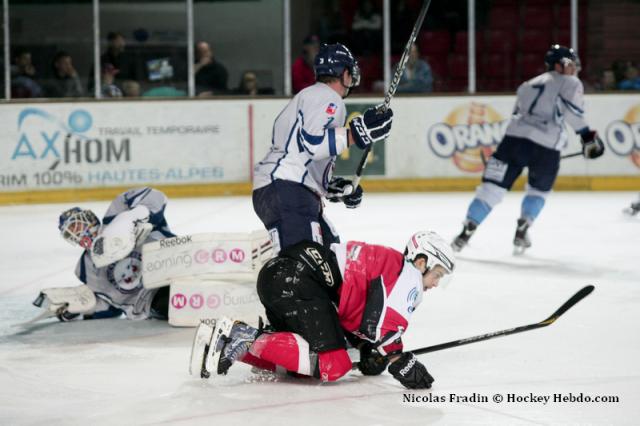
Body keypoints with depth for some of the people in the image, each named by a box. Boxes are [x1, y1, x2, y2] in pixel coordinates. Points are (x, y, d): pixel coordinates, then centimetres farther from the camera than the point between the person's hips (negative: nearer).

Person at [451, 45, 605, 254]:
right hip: (546, 146, -3)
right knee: (539, 190, 22)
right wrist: (587, 135, -7)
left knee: (493, 185, 3)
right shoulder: (570, 83, 12)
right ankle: (521, 233, 14)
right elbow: (572, 111, -8)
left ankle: (467, 230, -5)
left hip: (515, 136, 3)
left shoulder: (528, 85, 29)